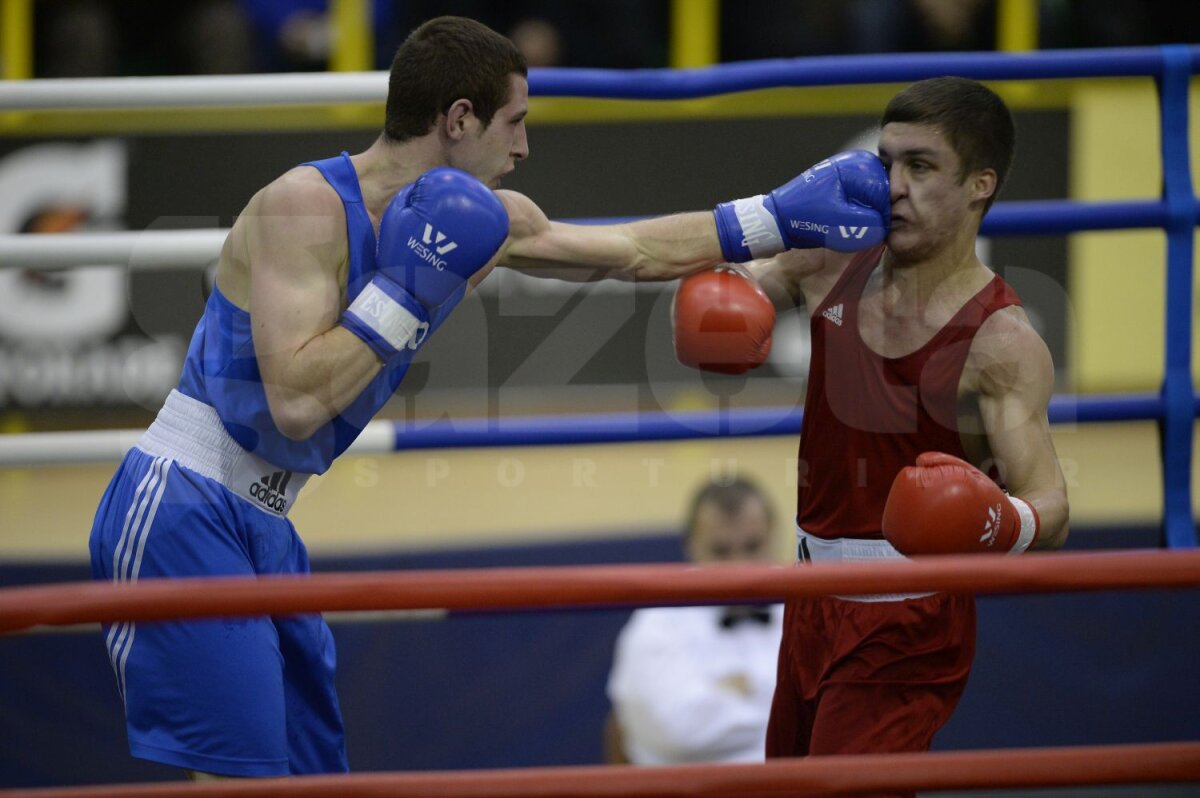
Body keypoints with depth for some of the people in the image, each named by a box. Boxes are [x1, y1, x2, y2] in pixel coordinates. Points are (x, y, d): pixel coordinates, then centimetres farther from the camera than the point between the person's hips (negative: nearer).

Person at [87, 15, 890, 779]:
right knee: (242, 772, -18)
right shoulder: (305, 206, -18)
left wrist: (780, 218, 18)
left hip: (264, 528, 9)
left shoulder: (478, 220, 6)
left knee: (316, 769, 8)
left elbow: (635, 251, 18)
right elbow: (295, 401, -28)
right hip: (182, 520, -9)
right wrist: (408, 291, -23)